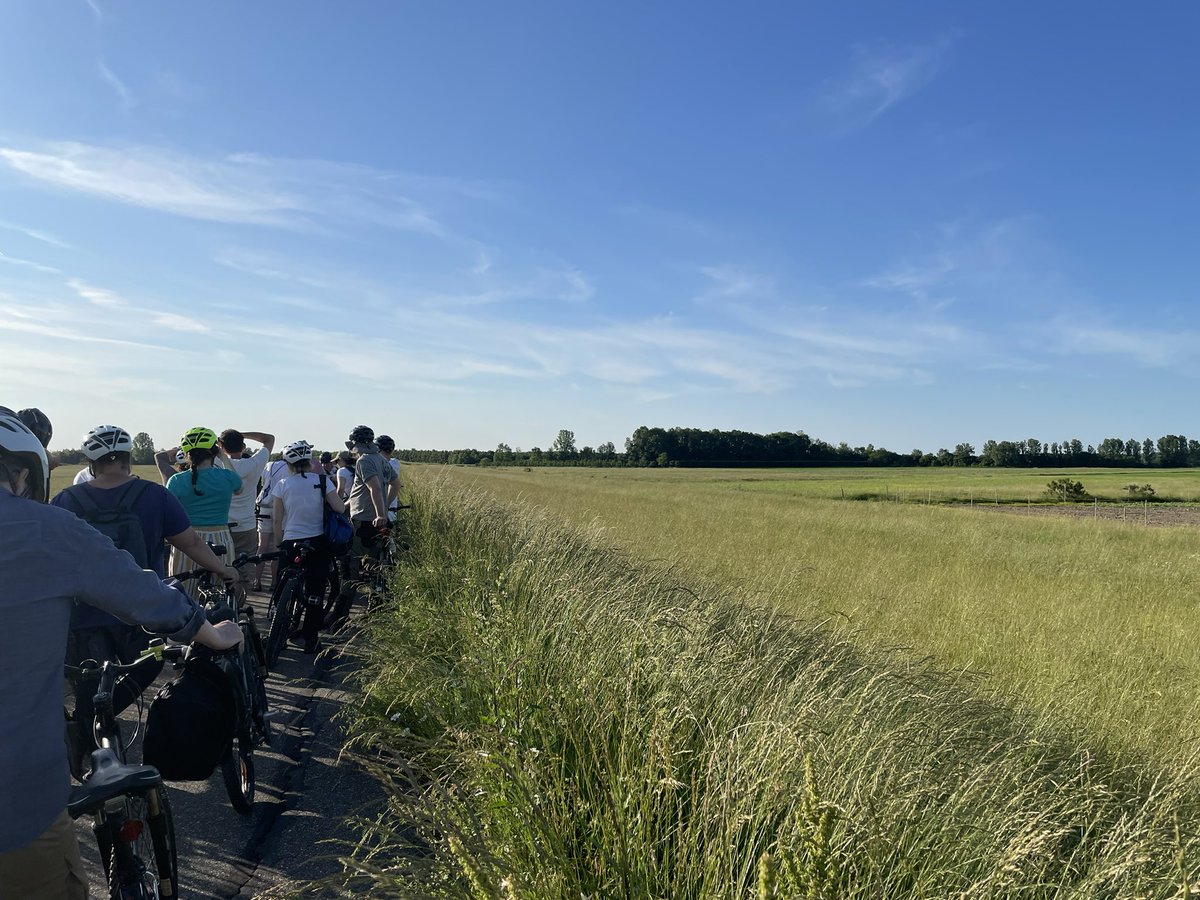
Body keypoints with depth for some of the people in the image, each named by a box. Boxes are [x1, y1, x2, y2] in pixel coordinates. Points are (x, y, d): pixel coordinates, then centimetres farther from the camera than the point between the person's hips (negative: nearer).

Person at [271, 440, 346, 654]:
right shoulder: (322, 481, -5)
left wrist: (279, 543, 11)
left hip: (290, 542, 0)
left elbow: (277, 519, 0)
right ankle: (310, 640, 10)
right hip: (318, 542, 0)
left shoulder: (283, 485, -3)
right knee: (314, 592, 8)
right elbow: (340, 508, -9)